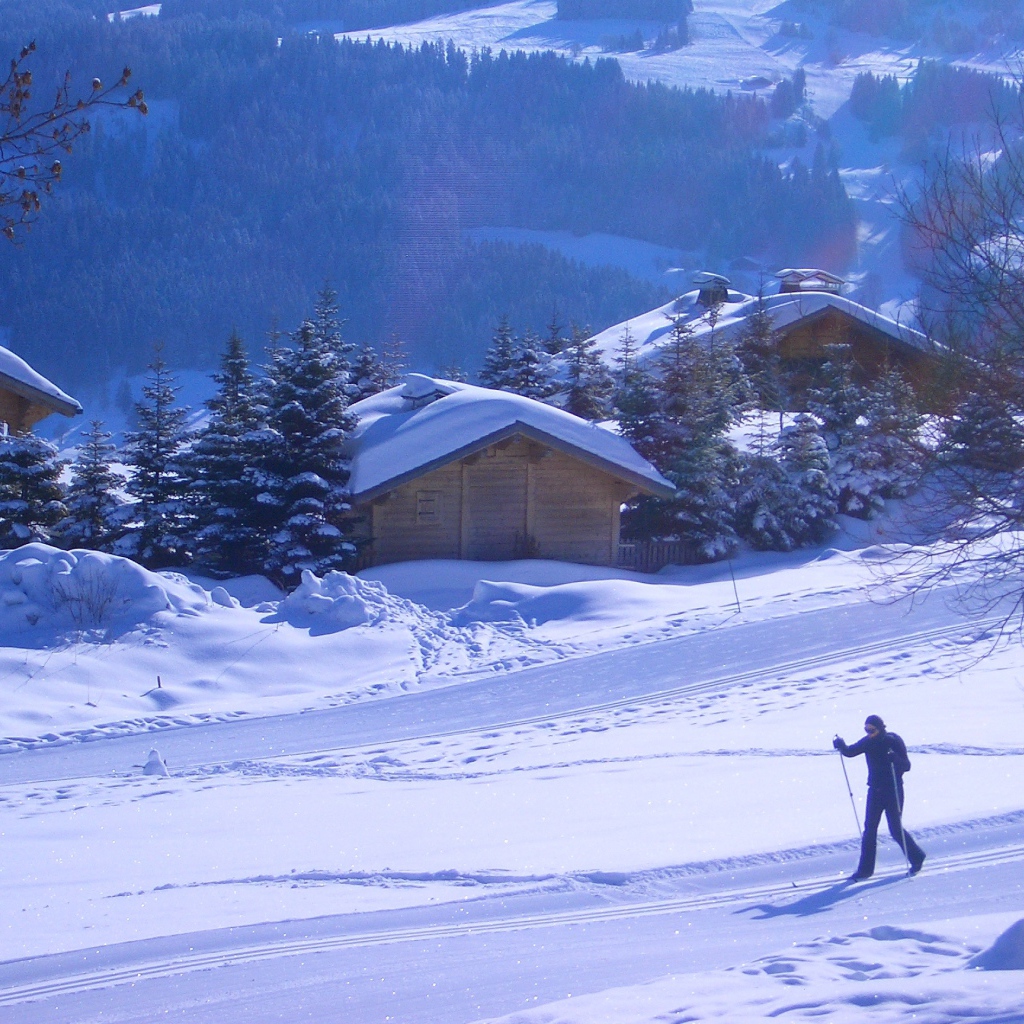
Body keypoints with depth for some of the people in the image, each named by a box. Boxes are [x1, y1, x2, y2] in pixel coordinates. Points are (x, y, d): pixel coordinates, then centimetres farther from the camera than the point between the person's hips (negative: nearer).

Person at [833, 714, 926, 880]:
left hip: (893, 791, -5)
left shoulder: (893, 742, -13)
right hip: (875, 790, 5)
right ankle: (865, 869, 8)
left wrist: (894, 758, -34)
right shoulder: (868, 742, 0)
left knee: (896, 829, -2)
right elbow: (850, 752, 6)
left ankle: (916, 858, 20)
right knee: (869, 829, 3)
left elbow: (907, 766, -17)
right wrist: (841, 745, -11)